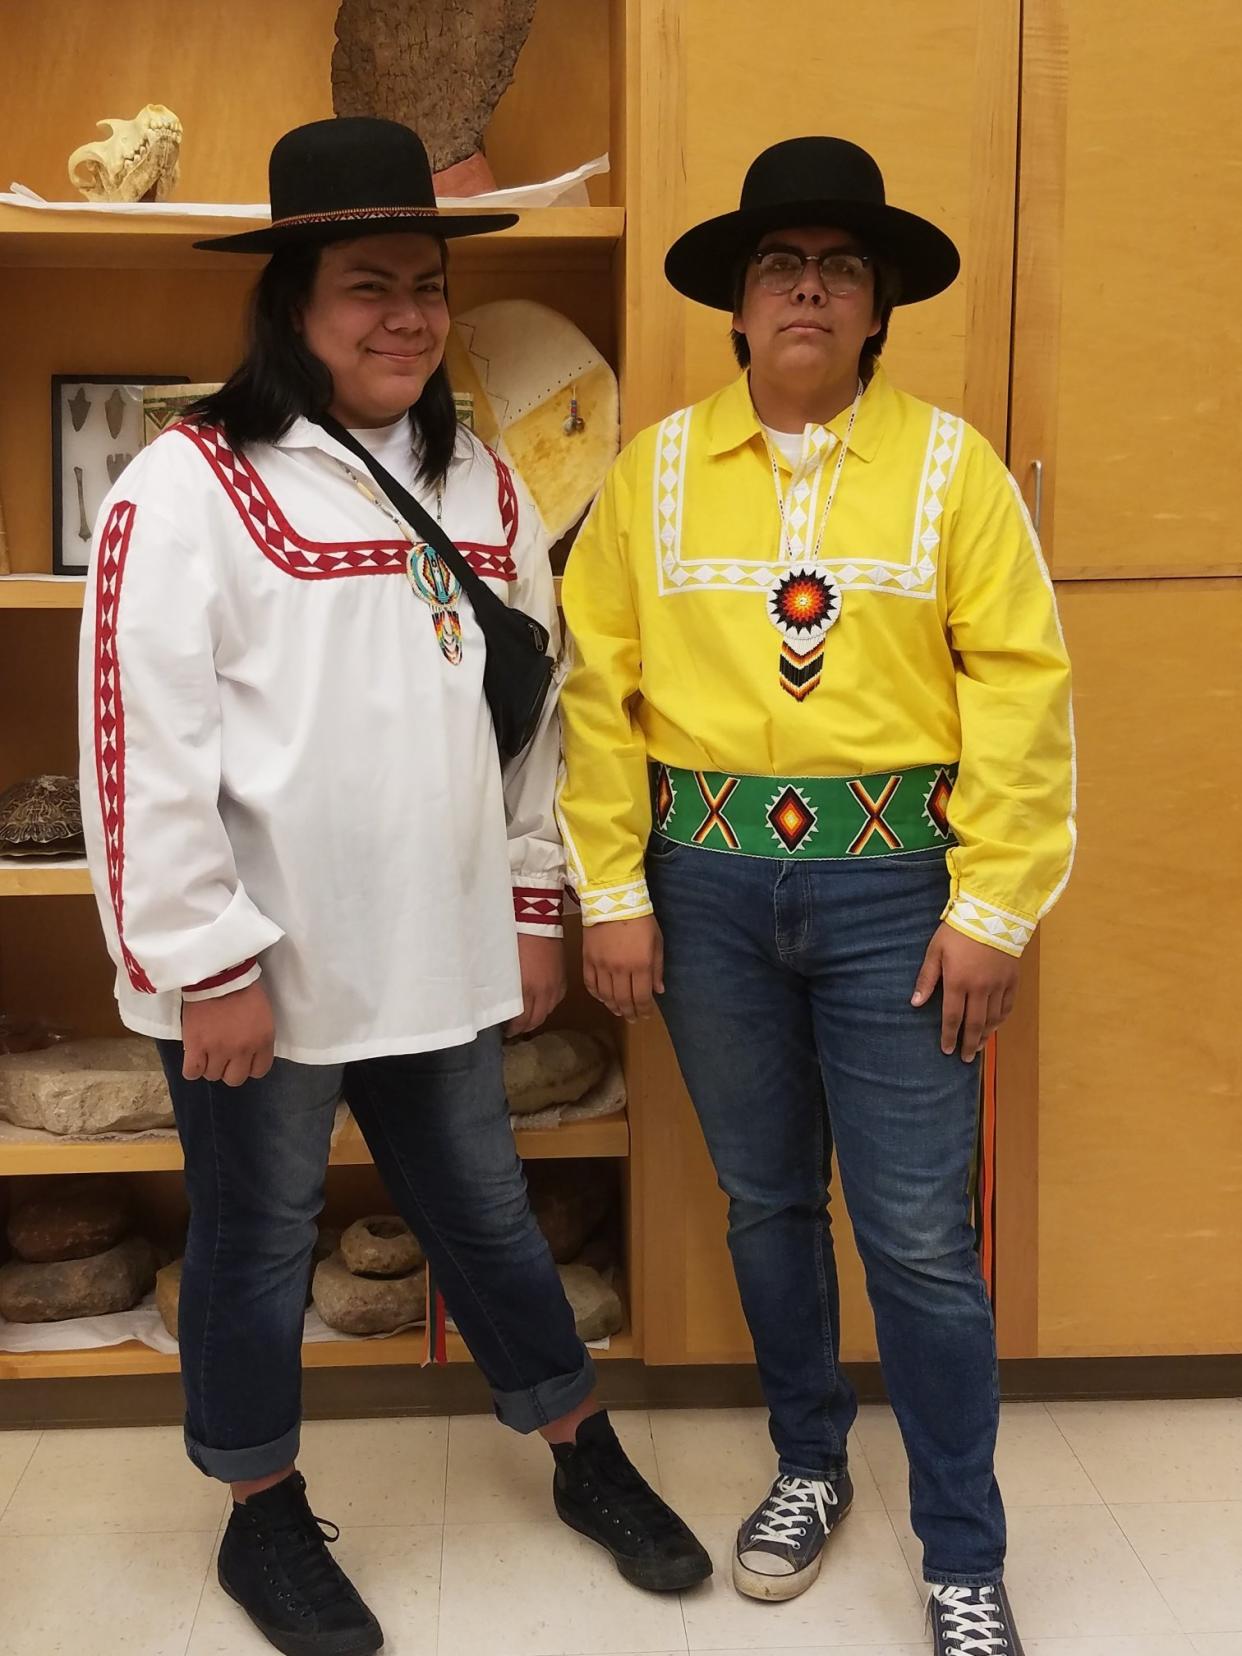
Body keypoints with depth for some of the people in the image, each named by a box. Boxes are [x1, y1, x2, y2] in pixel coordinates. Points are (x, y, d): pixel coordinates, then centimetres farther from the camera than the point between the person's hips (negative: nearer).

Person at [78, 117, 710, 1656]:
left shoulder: (478, 484, 7)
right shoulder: (191, 484, -11)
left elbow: (531, 706, 12)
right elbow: (144, 739, -14)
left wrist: (533, 905, 11)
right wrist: (209, 963, -14)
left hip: (439, 952, 5)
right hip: (265, 966, -4)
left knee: (486, 1213, 19)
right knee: (257, 1240, 13)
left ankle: (588, 1460, 39)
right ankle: (263, 1517, 35)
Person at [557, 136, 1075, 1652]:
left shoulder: (949, 462, -1)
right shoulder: (656, 468, 4)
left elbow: (1019, 691, -5)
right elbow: (598, 686, 2)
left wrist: (992, 908, -9)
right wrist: (612, 892, -2)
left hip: (892, 885, -2)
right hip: (708, 884, 2)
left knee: (919, 1231, 2)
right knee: (764, 1196, 15)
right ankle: (808, 1466, 38)